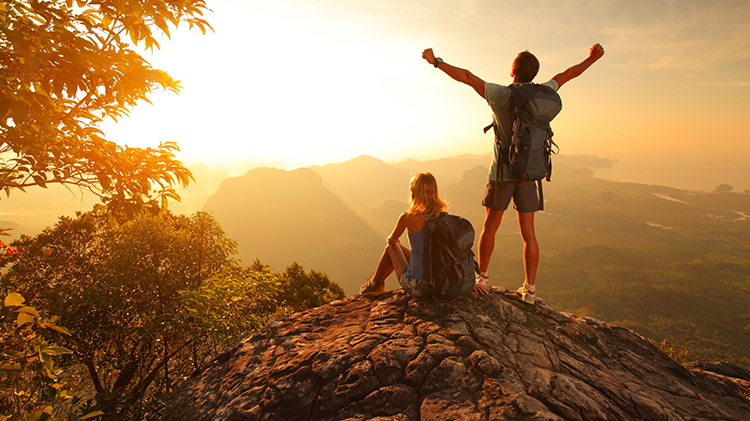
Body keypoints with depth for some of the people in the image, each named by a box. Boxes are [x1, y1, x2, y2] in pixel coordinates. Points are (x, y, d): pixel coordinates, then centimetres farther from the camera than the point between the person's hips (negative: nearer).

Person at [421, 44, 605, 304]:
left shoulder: (500, 94, -10)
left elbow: (466, 77, -10)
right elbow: (568, 74, 19)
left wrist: (436, 61, -3)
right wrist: (591, 58, 36)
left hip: (501, 173, -3)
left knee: (490, 227, 11)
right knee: (528, 233, 8)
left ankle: (482, 278, 22)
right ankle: (529, 289, 14)